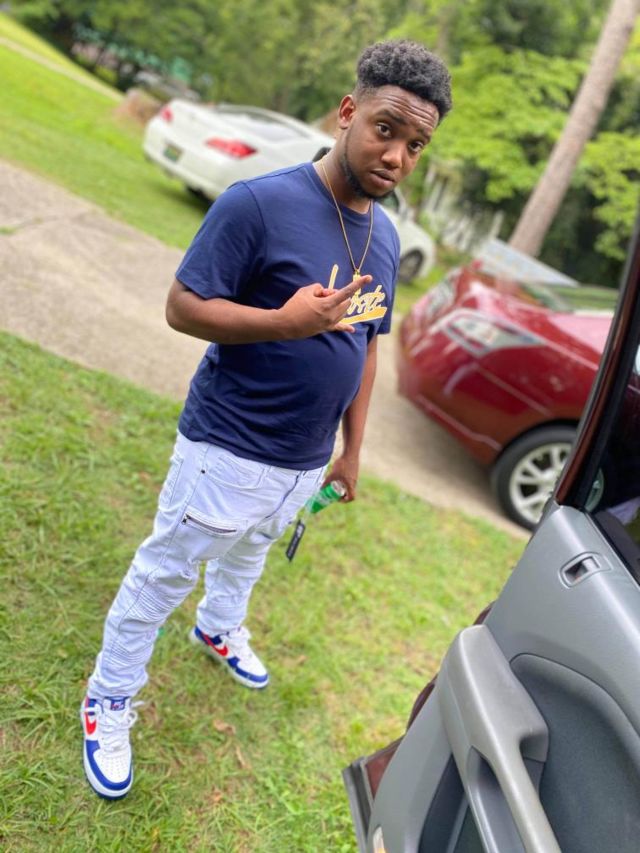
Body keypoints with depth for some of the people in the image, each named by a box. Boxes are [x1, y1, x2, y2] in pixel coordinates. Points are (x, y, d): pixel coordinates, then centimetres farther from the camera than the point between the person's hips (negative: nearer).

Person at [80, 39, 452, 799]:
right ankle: (108, 703, 33)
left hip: (307, 461, 7)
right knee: (163, 577, 10)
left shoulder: (385, 236, 3)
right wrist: (285, 321, -30)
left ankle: (218, 629, 58)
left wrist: (352, 451, 12)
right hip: (230, 450, -6)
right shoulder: (259, 204, -20)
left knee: (249, 554, 29)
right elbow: (183, 307, -17)